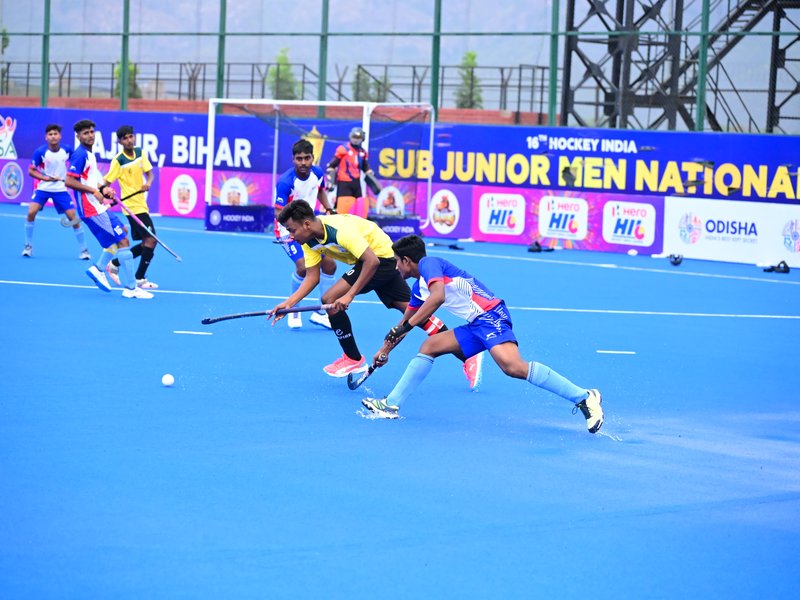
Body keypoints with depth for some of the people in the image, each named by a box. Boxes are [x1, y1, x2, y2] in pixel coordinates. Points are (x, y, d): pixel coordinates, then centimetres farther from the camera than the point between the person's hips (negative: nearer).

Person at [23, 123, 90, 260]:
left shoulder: (67, 150, -8)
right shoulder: (40, 152, -15)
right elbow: (31, 171, -8)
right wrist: (45, 178, -21)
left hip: (61, 189, 1)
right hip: (43, 188, -1)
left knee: (73, 217, -4)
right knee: (31, 212, -19)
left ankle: (83, 250, 11)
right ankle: (28, 246, 0)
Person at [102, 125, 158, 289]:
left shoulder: (140, 152, 5)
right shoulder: (118, 161, -13)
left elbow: (149, 172, 8)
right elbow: (106, 181, -14)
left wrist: (148, 183, -13)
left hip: (141, 203, 8)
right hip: (132, 206, -8)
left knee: (146, 244, 13)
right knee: (151, 239, -14)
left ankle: (114, 265, 26)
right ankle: (140, 279, -6)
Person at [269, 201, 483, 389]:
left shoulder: (340, 229, -31)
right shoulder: (309, 240, -4)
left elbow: (372, 261, -32)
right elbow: (312, 277, -1)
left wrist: (349, 295, -33)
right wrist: (289, 303, -13)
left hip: (382, 257, -9)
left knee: (331, 299, -16)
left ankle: (353, 359, 0)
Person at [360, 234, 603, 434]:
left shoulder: (428, 263, -3)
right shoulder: (419, 288, 25)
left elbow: (438, 297, -21)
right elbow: (406, 320, 39)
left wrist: (406, 326, -18)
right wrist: (385, 350, 47)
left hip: (490, 315, -10)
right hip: (476, 326, 10)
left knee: (513, 367, -29)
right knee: (430, 346, 11)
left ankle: (583, 397, -31)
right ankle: (391, 404, 12)